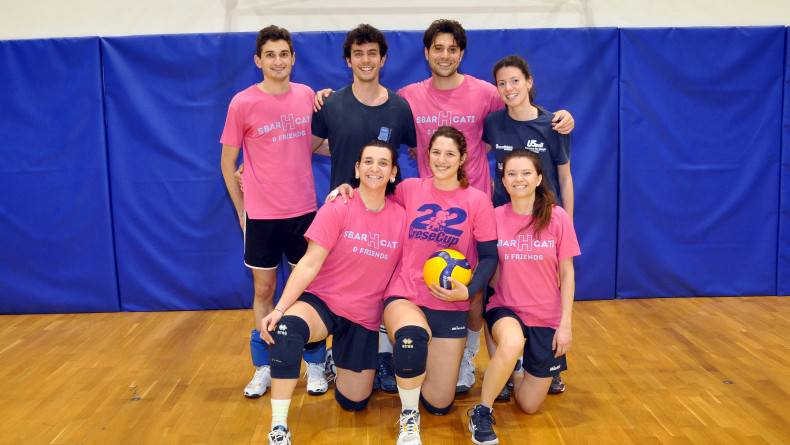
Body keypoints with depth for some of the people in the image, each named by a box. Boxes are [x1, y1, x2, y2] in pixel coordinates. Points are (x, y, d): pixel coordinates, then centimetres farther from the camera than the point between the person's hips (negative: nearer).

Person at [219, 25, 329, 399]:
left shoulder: (307, 96, 3)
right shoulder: (243, 104, -6)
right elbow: (227, 161, 1)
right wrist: (241, 209, 1)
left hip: (304, 210, 2)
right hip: (261, 214, -2)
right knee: (263, 291, 8)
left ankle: (315, 365, 23)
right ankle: (263, 368, 23)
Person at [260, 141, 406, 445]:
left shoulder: (401, 218, -3)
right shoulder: (338, 209, -11)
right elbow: (309, 263, -15)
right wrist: (280, 308, -25)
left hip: (364, 319, 3)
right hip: (321, 301, -3)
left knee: (353, 403, 6)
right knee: (285, 329, -37)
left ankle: (341, 364, 42)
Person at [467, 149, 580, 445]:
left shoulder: (557, 217, -8)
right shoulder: (495, 217, -6)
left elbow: (566, 273, -3)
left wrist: (565, 323, -6)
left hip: (546, 318, 1)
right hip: (505, 309, -1)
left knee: (529, 406, 5)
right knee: (512, 343, -39)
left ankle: (512, 370, 39)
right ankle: (482, 412, -15)